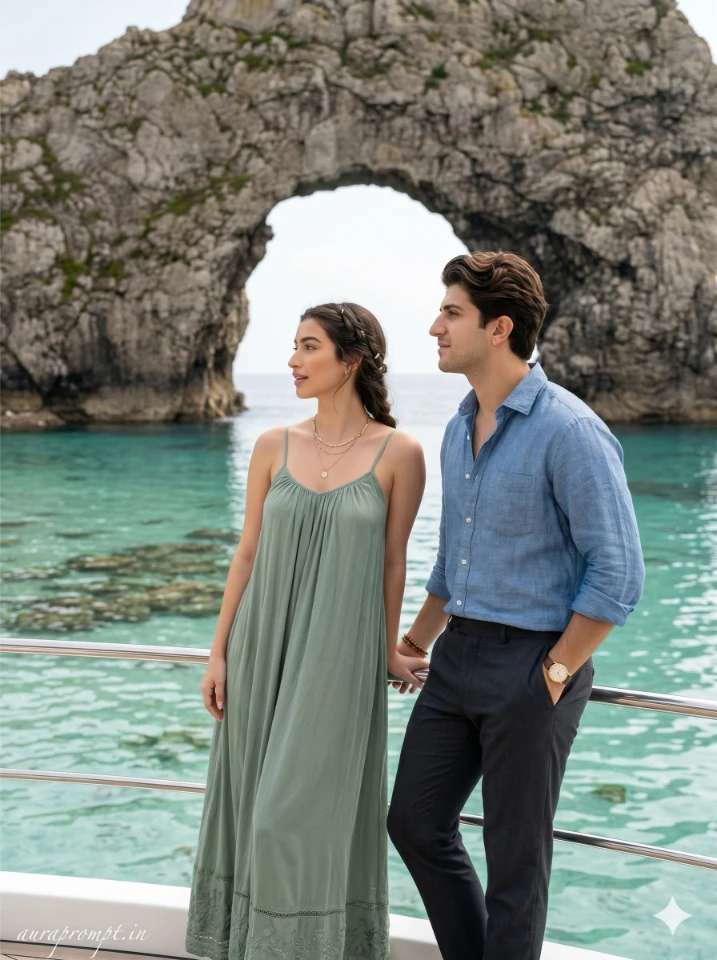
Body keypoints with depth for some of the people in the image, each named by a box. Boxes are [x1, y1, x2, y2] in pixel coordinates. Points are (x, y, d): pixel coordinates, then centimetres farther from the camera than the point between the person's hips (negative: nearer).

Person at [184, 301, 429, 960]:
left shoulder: (399, 453, -6)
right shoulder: (274, 446, 3)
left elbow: (392, 562, 1)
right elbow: (248, 553, 6)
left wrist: (389, 653, 6)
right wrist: (218, 652, 4)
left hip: (339, 657, -4)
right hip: (264, 648, 4)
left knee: (310, 810, -1)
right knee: (257, 802, 13)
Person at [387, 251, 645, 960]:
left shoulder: (568, 431, -16)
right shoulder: (459, 429, 10)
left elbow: (619, 573, -17)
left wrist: (554, 674, -14)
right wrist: (411, 645, 22)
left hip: (532, 666, -8)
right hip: (458, 657, 8)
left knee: (515, 857, 5)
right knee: (415, 821, 15)